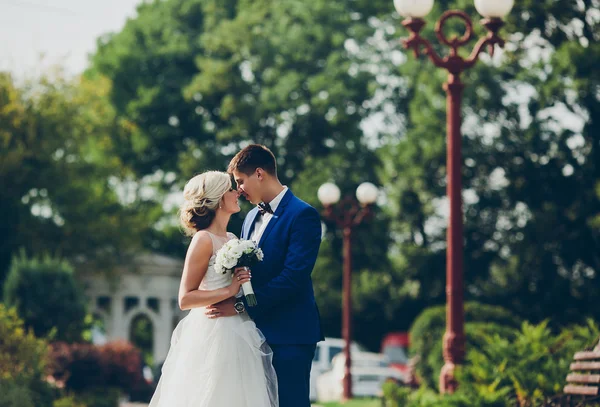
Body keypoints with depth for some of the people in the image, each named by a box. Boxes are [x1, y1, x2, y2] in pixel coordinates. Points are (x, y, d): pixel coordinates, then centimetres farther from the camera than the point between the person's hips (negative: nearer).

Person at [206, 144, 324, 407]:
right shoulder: (252, 217, 17)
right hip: (257, 330, 8)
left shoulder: (302, 215, -10)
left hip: (289, 333, -8)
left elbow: (293, 277, -19)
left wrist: (241, 306, -19)